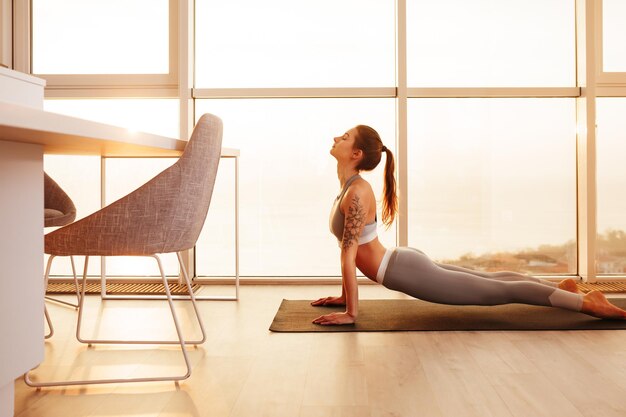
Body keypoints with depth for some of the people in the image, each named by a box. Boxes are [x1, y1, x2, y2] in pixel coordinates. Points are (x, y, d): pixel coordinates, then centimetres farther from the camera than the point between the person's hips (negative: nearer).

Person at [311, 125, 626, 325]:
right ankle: (562, 288, 36)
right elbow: (348, 248, 14)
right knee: (490, 280, 22)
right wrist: (344, 296, 17)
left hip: (407, 272, -9)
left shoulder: (356, 192, -22)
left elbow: (348, 254, -25)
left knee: (499, 290, -1)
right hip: (403, 263, 9)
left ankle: (587, 302, 8)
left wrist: (351, 313, -22)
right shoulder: (349, 187, 7)